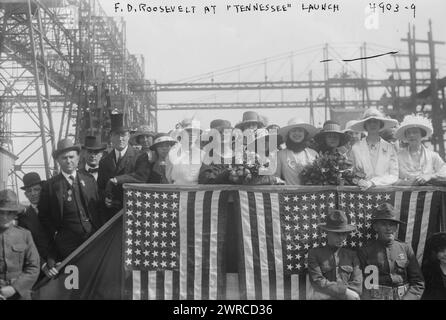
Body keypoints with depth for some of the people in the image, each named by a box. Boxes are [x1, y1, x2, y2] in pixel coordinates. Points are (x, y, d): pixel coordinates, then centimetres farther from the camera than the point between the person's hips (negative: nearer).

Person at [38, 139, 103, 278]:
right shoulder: (51, 185, 1)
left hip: (94, 237, 2)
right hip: (68, 243, -2)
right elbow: (43, 215, 7)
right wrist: (55, 234, -2)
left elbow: (98, 208, 12)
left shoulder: (89, 180, 9)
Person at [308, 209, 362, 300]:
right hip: (322, 297, -1)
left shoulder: (351, 255, 13)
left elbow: (357, 286, 4)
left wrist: (328, 293, -7)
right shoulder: (314, 253, 7)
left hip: (348, 296, 1)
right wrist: (344, 292, -9)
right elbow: (317, 281, -2)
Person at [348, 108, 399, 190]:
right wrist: (358, 180, -12)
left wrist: (371, 182, -11)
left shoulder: (389, 148, 4)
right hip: (362, 191, 0)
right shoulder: (356, 148, 3)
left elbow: (394, 176, 1)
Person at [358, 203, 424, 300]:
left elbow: (418, 283, 8)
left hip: (404, 297, 2)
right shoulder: (365, 251, 3)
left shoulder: (406, 248, 9)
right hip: (376, 297, -2)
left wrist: (407, 298, -5)